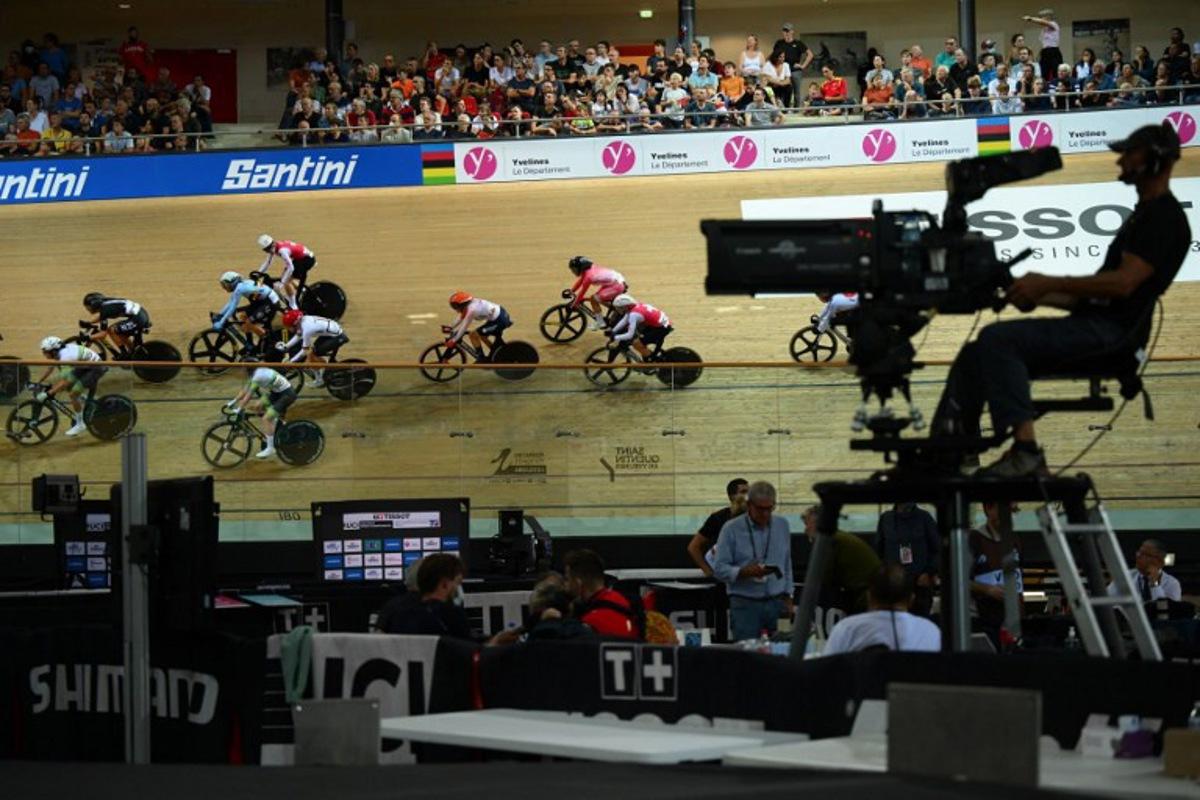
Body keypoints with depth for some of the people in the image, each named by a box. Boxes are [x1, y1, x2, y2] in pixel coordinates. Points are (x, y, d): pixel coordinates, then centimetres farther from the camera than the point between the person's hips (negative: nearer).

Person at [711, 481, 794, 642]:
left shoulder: (782, 525, 10)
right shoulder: (731, 529, -4)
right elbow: (718, 568, -7)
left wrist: (788, 598, 13)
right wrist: (744, 572, -22)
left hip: (776, 603, 3)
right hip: (745, 604, -3)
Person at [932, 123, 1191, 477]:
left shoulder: (1164, 216, -8)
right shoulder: (1144, 214, 26)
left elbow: (1123, 283, -21)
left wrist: (1048, 284, -15)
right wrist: (1040, 297, 13)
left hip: (1110, 330, -11)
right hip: (1093, 323, 11)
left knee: (997, 339, -26)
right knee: (975, 356, 7)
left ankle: (1026, 451, -32)